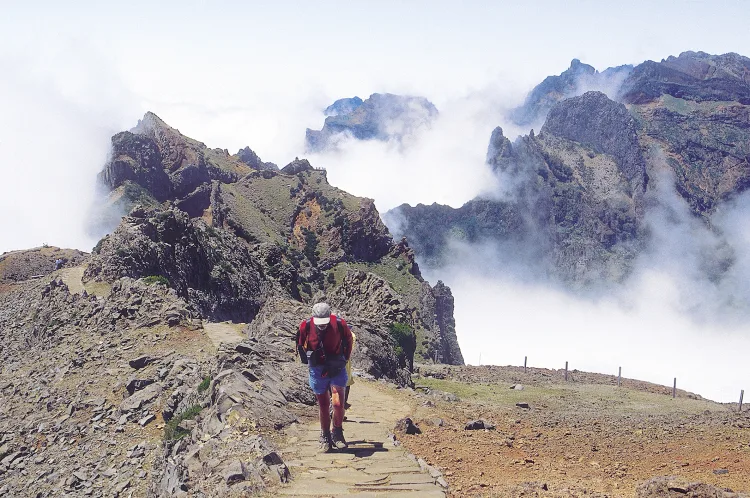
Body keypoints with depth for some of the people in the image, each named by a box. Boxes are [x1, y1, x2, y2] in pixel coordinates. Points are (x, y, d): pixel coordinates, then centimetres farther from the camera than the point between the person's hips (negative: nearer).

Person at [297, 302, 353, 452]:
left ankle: (337, 433, 10)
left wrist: (345, 358, 10)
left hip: (336, 368, -1)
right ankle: (325, 436, 23)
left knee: (338, 403, -13)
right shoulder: (306, 326, -14)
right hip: (317, 370, 1)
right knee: (323, 405, 7)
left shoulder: (340, 324, -17)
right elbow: (300, 344, 9)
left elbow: (348, 340, 6)